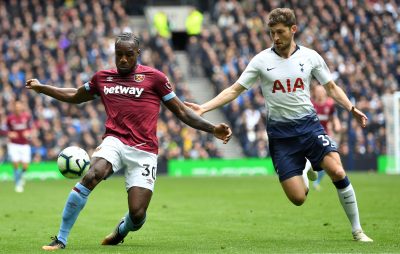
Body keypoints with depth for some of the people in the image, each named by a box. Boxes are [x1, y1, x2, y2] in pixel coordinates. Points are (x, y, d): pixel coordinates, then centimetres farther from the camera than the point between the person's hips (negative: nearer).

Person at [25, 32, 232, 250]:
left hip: (144, 151, -1)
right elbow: (75, 96, 33)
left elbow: (182, 112, 7)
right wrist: (41, 88, 31)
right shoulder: (103, 78, 14)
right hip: (114, 142, 2)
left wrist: (213, 129, -2)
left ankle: (122, 230, 31)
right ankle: (60, 239, -24)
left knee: (137, 215, -11)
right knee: (91, 176, -31)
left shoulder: (154, 77, 4)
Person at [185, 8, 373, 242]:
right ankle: (305, 175, 30)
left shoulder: (310, 56, 1)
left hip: (309, 124, 1)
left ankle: (357, 230, -6)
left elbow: (331, 87, 11)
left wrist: (351, 108, -5)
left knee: (337, 171, -22)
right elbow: (234, 91, -1)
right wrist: (203, 108, -11)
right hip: (280, 132, -1)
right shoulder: (262, 60, -3)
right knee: (297, 198, -10)